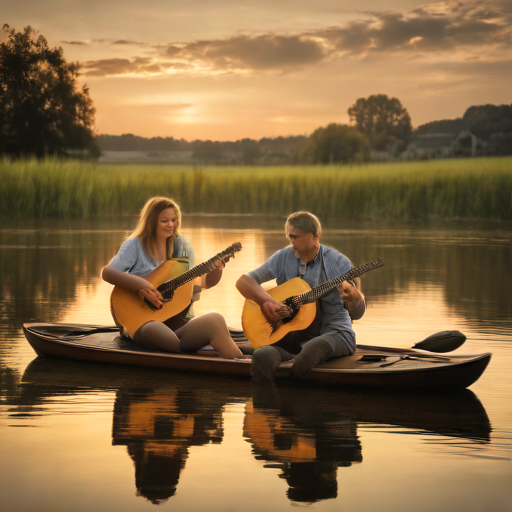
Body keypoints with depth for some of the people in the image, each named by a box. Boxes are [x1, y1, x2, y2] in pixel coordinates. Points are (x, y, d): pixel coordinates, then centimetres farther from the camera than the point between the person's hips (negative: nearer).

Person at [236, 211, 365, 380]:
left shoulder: (338, 262, -1)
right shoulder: (283, 258, 6)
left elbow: (356, 314, -1)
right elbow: (243, 282, 4)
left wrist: (355, 298, -25)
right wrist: (266, 301, -14)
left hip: (334, 331, -2)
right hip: (295, 334, 2)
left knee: (316, 345, -40)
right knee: (262, 355, -31)